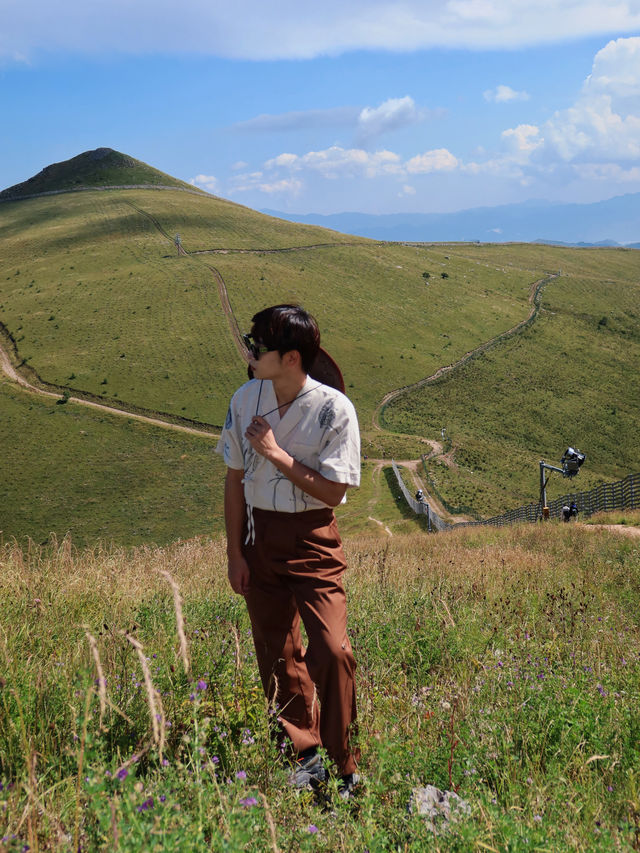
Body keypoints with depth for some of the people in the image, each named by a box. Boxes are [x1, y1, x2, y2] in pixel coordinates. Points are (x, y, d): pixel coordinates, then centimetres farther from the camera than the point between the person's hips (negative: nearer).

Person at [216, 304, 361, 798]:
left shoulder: (334, 409, -14)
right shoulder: (245, 400, -1)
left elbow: (332, 492, -14)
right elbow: (236, 479, 6)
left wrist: (276, 454, -20)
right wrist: (235, 553, 4)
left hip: (314, 540, -4)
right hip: (260, 535, 4)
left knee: (332, 651, -13)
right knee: (277, 654, 12)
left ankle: (347, 769, 6)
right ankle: (304, 757, 30)